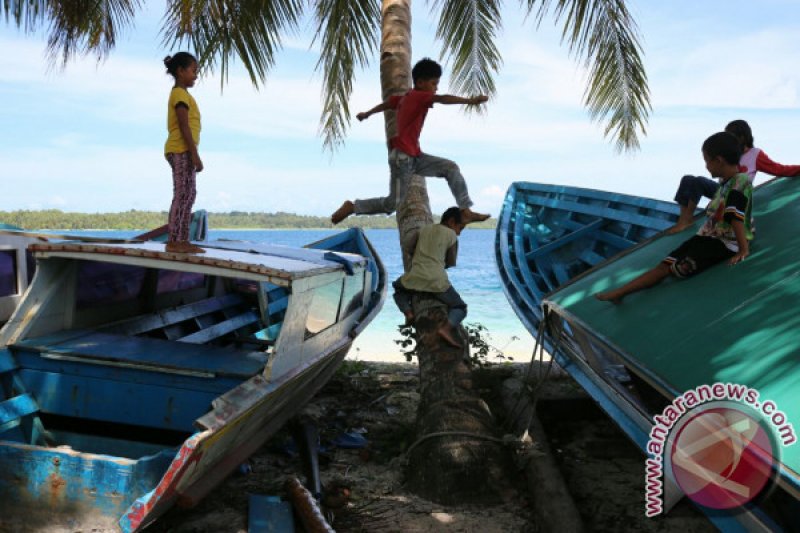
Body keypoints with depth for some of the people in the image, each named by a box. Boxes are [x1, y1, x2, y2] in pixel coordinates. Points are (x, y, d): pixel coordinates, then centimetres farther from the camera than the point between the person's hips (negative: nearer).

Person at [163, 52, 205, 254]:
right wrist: (195, 154, -21)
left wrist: (193, 155, 20)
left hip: (182, 152, 10)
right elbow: (184, 126, -18)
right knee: (182, 195, -11)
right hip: (181, 150, -10)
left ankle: (183, 240, 11)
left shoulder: (180, 94, 22)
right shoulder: (180, 94, -9)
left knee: (188, 195, 10)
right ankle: (174, 241, -10)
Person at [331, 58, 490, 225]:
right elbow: (443, 99, -28)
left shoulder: (406, 97, 15)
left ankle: (466, 211, -2)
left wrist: (367, 114, 48)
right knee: (393, 204, -6)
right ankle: (352, 207, 8)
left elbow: (386, 103, 31)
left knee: (450, 167, 0)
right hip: (402, 157, -10)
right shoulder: (418, 96, -12)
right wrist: (470, 100, -37)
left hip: (415, 157, 10)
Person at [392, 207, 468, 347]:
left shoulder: (424, 229, 20)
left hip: (415, 278, 3)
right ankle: (446, 328, -17)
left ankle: (408, 312, 4)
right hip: (437, 281, -3)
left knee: (398, 289, 34)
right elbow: (451, 262, 14)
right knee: (460, 307, 13)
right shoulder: (451, 235, 9)